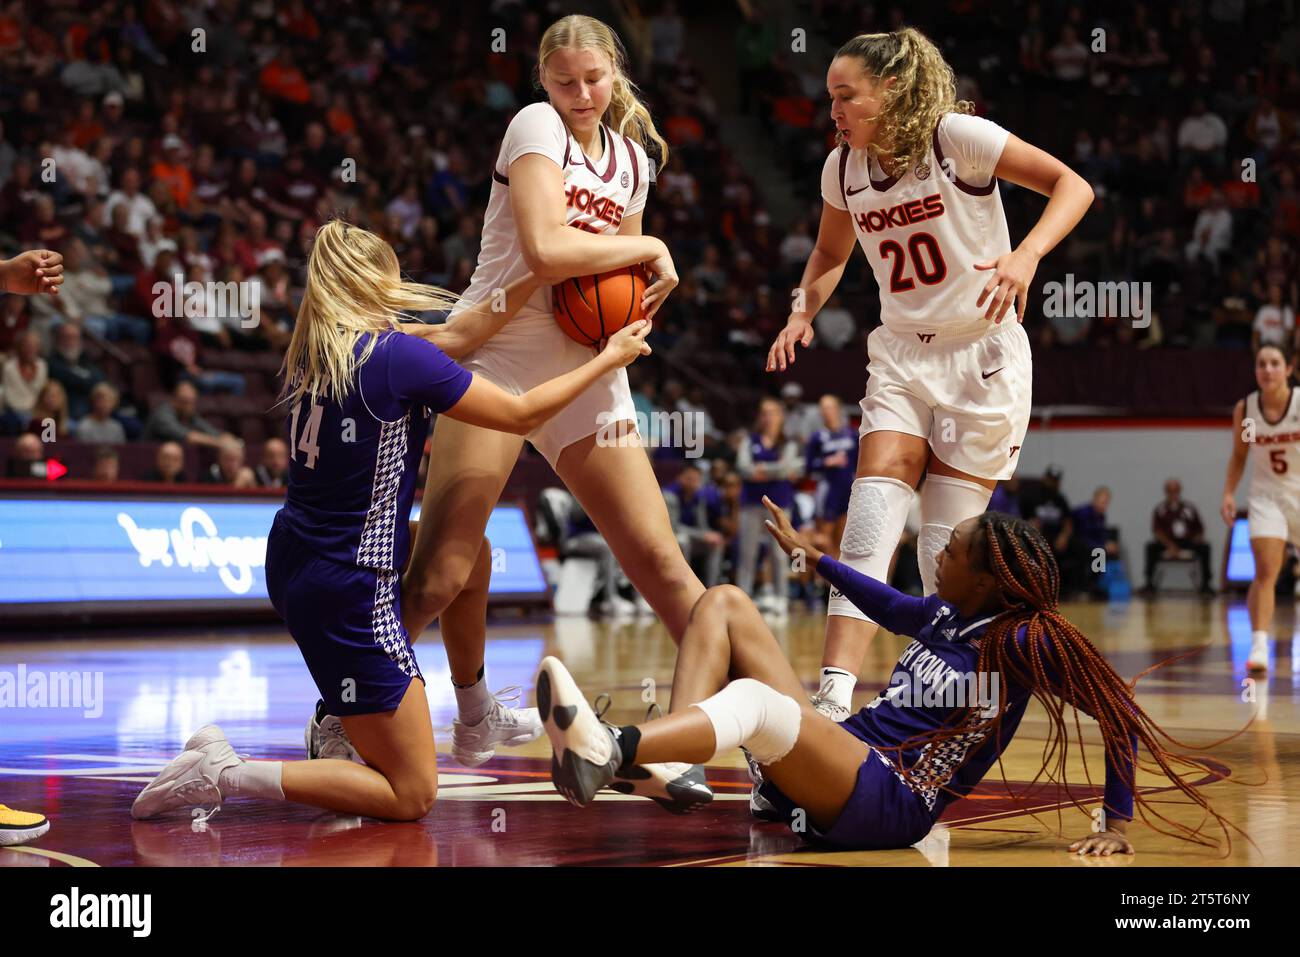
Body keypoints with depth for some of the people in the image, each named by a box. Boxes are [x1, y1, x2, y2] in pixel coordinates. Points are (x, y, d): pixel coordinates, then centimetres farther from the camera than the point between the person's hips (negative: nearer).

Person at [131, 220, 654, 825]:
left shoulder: (316, 348, 5)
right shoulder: (397, 354, -17)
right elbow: (521, 414, -5)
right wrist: (608, 360, 8)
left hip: (292, 564, 9)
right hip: (347, 595, -9)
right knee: (411, 794, 0)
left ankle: (477, 714, 37)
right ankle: (224, 774, -9)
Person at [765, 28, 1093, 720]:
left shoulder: (957, 136, -14)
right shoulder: (843, 168, 3)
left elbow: (1071, 185, -14)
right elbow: (830, 255, 22)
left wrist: (1027, 254, -31)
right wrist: (803, 312, 2)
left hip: (982, 357, -4)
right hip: (901, 357, 4)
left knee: (947, 546, -4)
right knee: (870, 521, -14)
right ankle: (833, 695, -21)